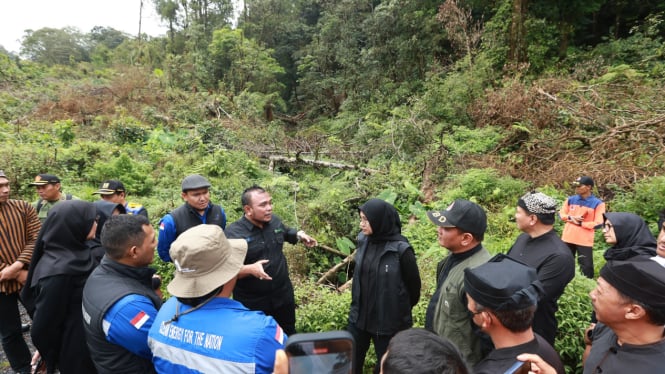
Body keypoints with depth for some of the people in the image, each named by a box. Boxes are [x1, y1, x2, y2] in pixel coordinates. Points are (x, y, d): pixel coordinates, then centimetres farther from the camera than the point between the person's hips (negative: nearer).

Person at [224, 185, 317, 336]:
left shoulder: (274, 220, -4)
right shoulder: (233, 234, -23)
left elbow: (286, 232, 20)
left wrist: (300, 235, 1)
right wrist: (250, 269, -38)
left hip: (282, 294, 5)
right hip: (252, 302, -5)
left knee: (289, 334, 26)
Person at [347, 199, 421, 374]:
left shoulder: (401, 249, -21)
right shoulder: (363, 240, -4)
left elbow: (413, 284, -8)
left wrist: (403, 310, 7)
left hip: (389, 320, -5)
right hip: (359, 315, 5)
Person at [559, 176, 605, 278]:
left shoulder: (598, 203, -9)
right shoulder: (570, 199, 3)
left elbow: (598, 223, -12)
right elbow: (561, 214, 12)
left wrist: (580, 223, -15)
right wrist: (570, 217, -8)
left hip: (585, 241, -4)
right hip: (568, 238, 4)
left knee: (586, 266, 1)